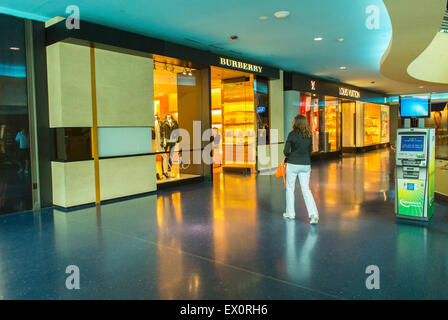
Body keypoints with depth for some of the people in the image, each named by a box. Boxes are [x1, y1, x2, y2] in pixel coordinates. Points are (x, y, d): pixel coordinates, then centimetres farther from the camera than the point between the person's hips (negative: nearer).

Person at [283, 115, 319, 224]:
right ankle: (313, 214, -3)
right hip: (306, 165, 4)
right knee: (306, 189, 9)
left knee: (290, 188, 12)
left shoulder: (292, 134, -11)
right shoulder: (309, 135, 4)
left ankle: (290, 213, 21)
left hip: (293, 164, -4)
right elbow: (310, 150, 12)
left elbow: (286, 151, -10)